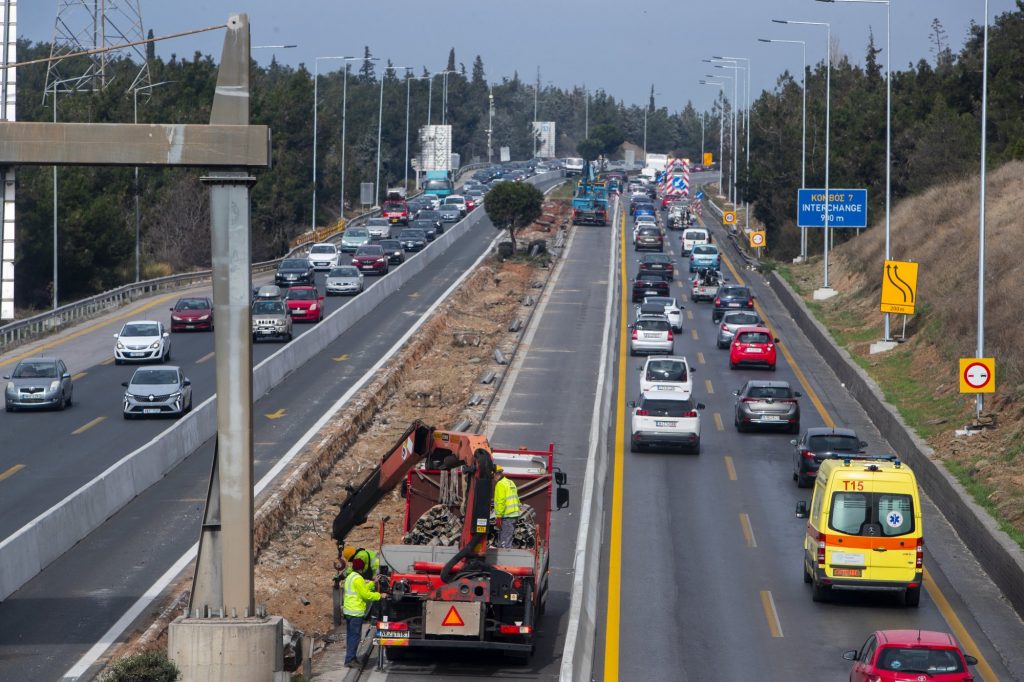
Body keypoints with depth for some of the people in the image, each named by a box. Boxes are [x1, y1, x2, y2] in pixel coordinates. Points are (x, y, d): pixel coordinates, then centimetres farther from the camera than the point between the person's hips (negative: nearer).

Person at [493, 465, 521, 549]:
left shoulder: (500, 484, -10)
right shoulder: (511, 483, 19)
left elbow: (500, 502, -18)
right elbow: (516, 500, 22)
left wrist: (498, 517, -17)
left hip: (506, 517, -9)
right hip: (515, 515, 9)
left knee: (504, 542, -10)